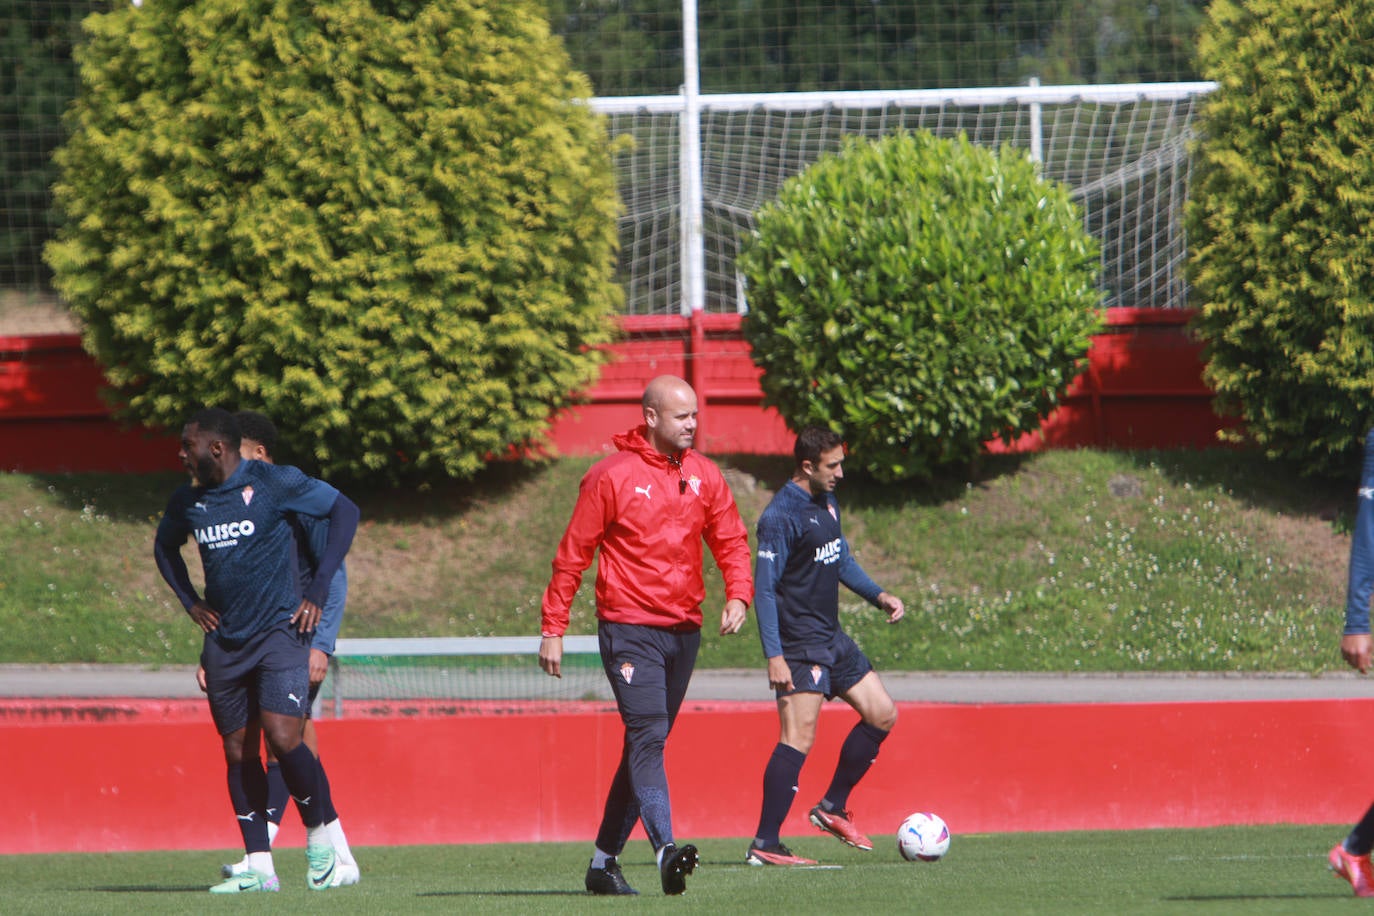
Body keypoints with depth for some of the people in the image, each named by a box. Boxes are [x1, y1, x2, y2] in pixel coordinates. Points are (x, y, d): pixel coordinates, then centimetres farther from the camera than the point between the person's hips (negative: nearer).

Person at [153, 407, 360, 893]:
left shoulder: (272, 483, -9)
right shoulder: (187, 501, 7)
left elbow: (345, 510, -3)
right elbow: (164, 546, 28)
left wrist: (317, 590, -7)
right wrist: (190, 603, 13)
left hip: (279, 630, -6)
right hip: (224, 641, 6)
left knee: (283, 738, -18)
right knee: (237, 752, 3)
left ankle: (318, 835, 5)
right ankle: (259, 867, 6)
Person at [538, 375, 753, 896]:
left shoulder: (703, 476, 9)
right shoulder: (612, 476, -6)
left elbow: (731, 541, 13)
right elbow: (572, 555, -3)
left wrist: (738, 595, -7)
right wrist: (552, 629, -5)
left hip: (683, 630, 6)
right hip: (629, 628, -6)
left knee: (647, 745, 10)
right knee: (648, 735, -20)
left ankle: (604, 860, 18)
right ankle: (665, 848, -32)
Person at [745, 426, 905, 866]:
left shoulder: (826, 502, 12)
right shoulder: (781, 516, -17)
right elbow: (764, 589, -19)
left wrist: (879, 596, 11)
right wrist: (774, 657, -24)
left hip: (832, 639, 10)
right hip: (799, 644, -10)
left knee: (882, 714, 11)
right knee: (799, 737, -13)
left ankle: (833, 807, 20)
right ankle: (764, 844, -12)